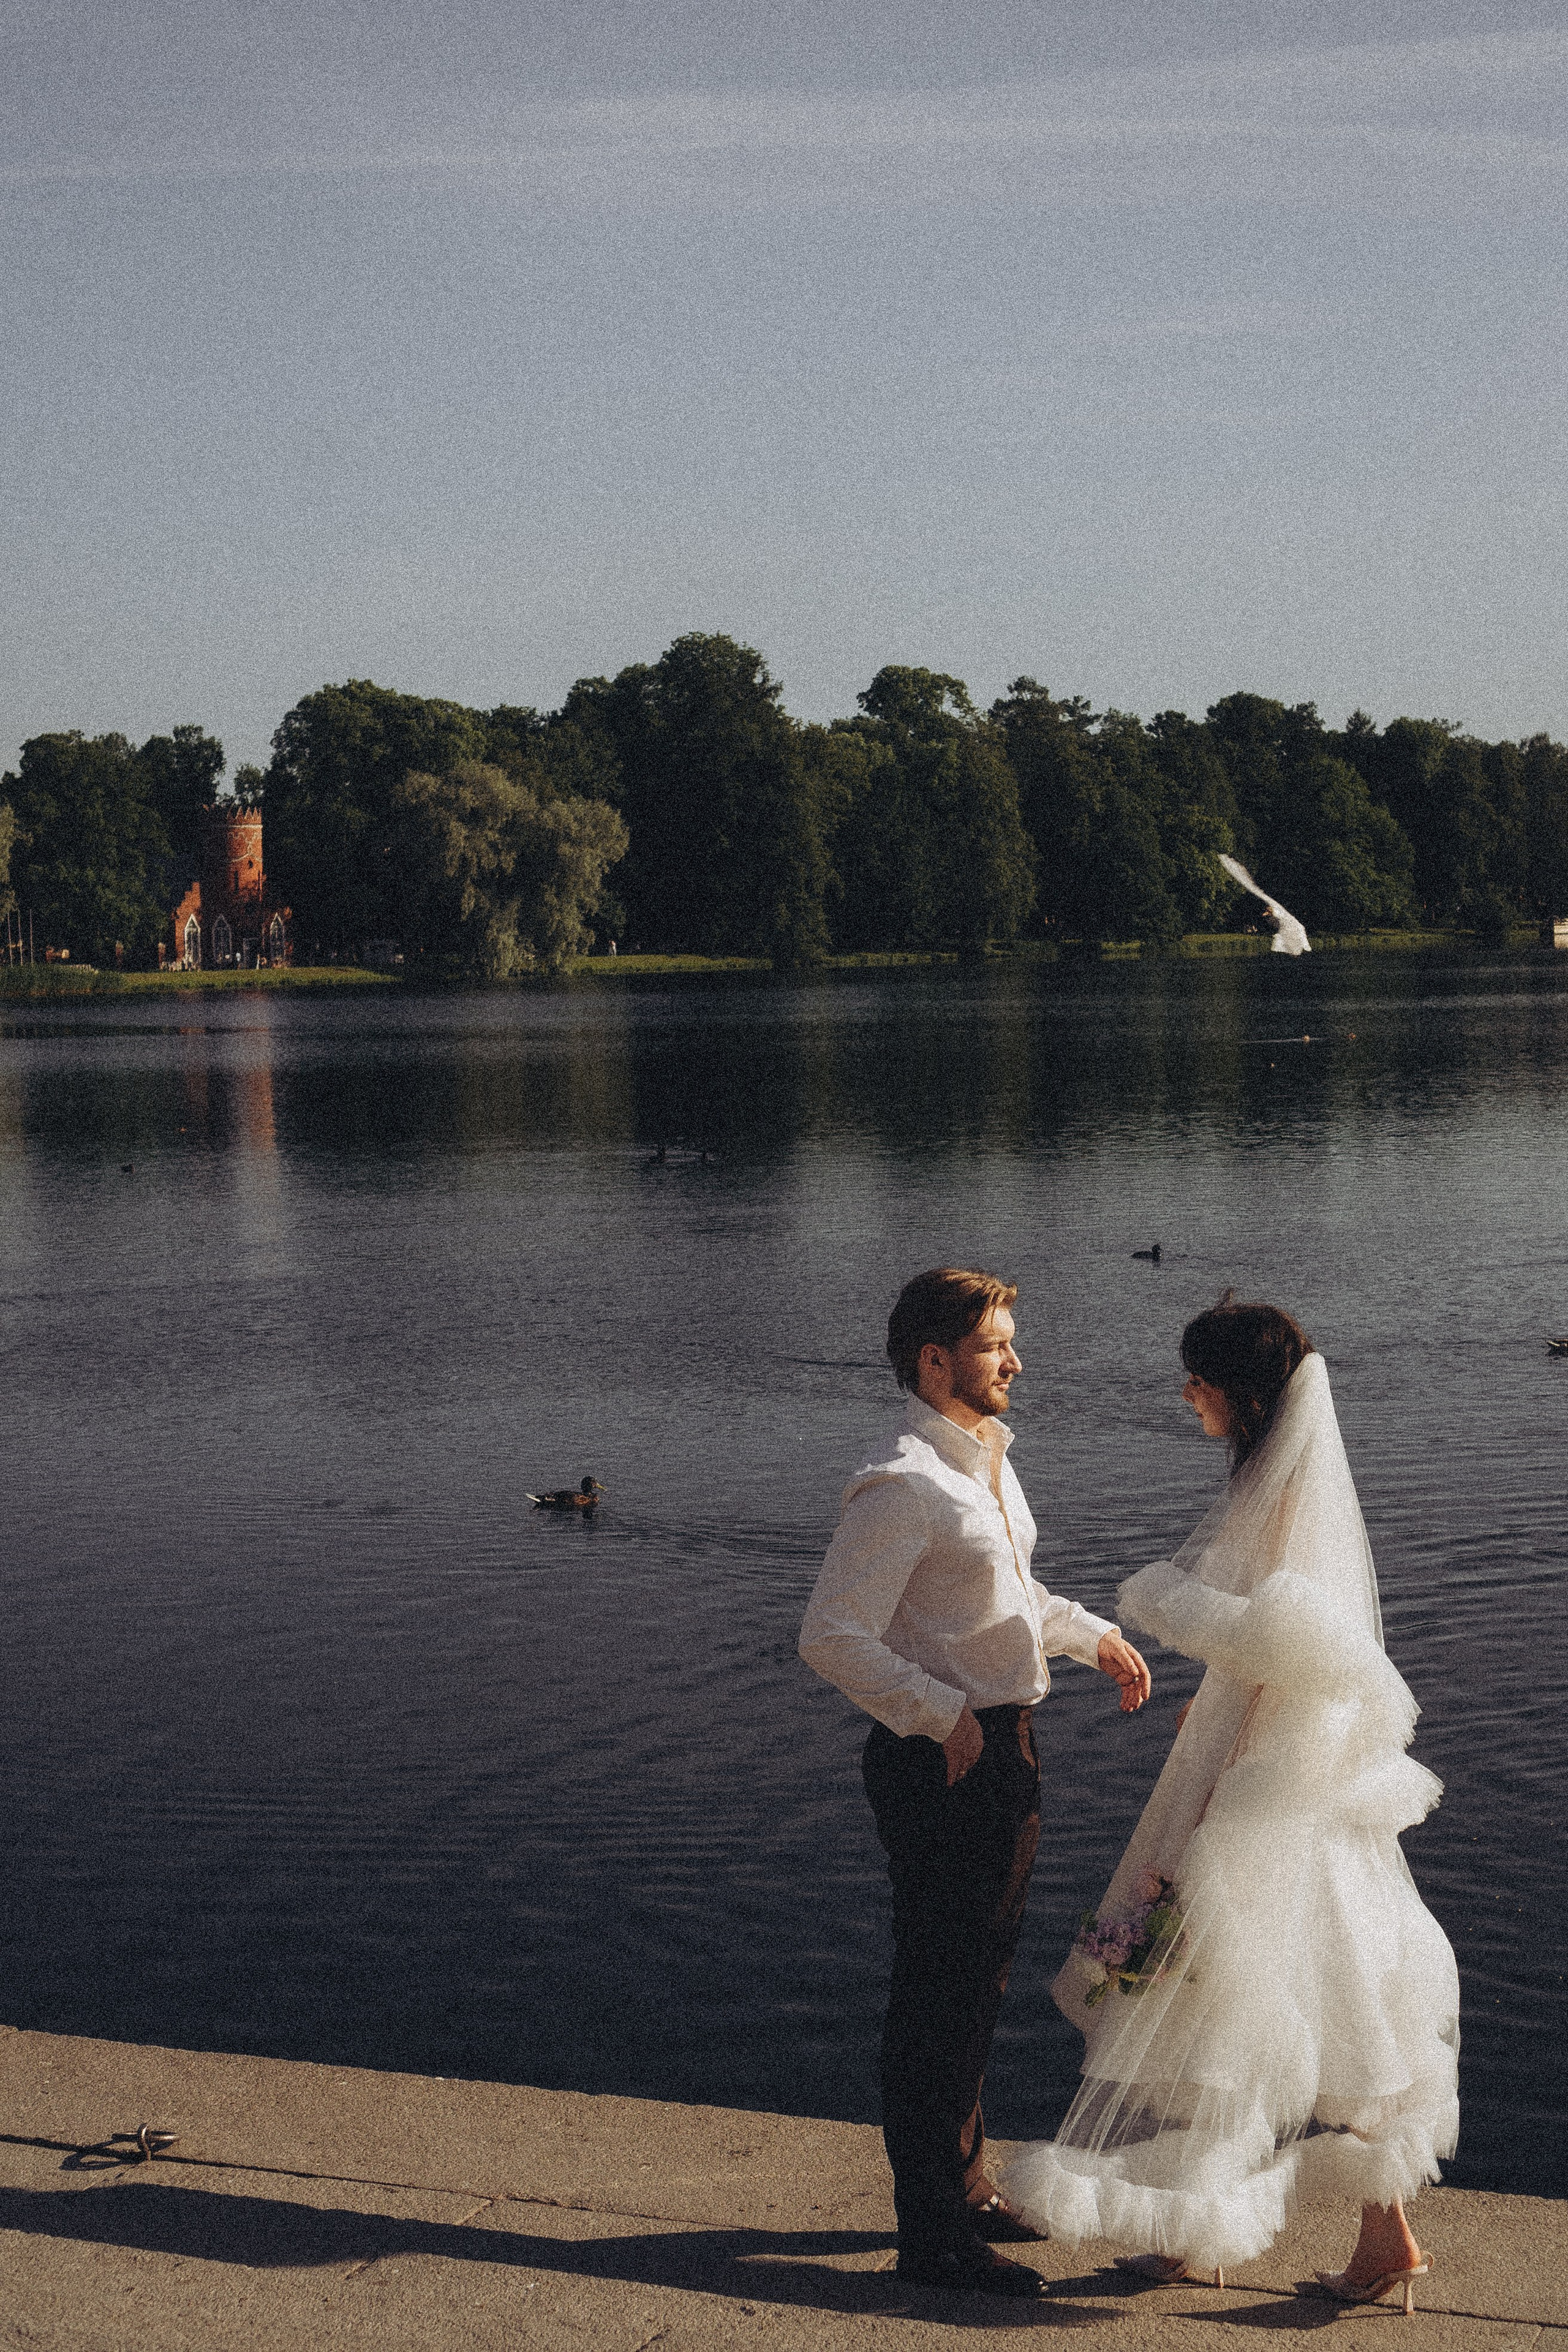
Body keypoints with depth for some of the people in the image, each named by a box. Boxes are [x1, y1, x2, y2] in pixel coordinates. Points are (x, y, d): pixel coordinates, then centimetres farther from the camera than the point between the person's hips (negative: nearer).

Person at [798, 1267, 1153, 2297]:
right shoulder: (902, 1487, -20)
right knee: (939, 1999, -1)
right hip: (943, 1761, -10)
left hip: (1004, 1749, 10)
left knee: (979, 1983, 21)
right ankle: (934, 2235, 10)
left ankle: (969, 2186, 37)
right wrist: (944, 1714, -25)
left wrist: (1096, 1636, 21)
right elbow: (833, 1637, -25)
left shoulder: (987, 1460, 11)